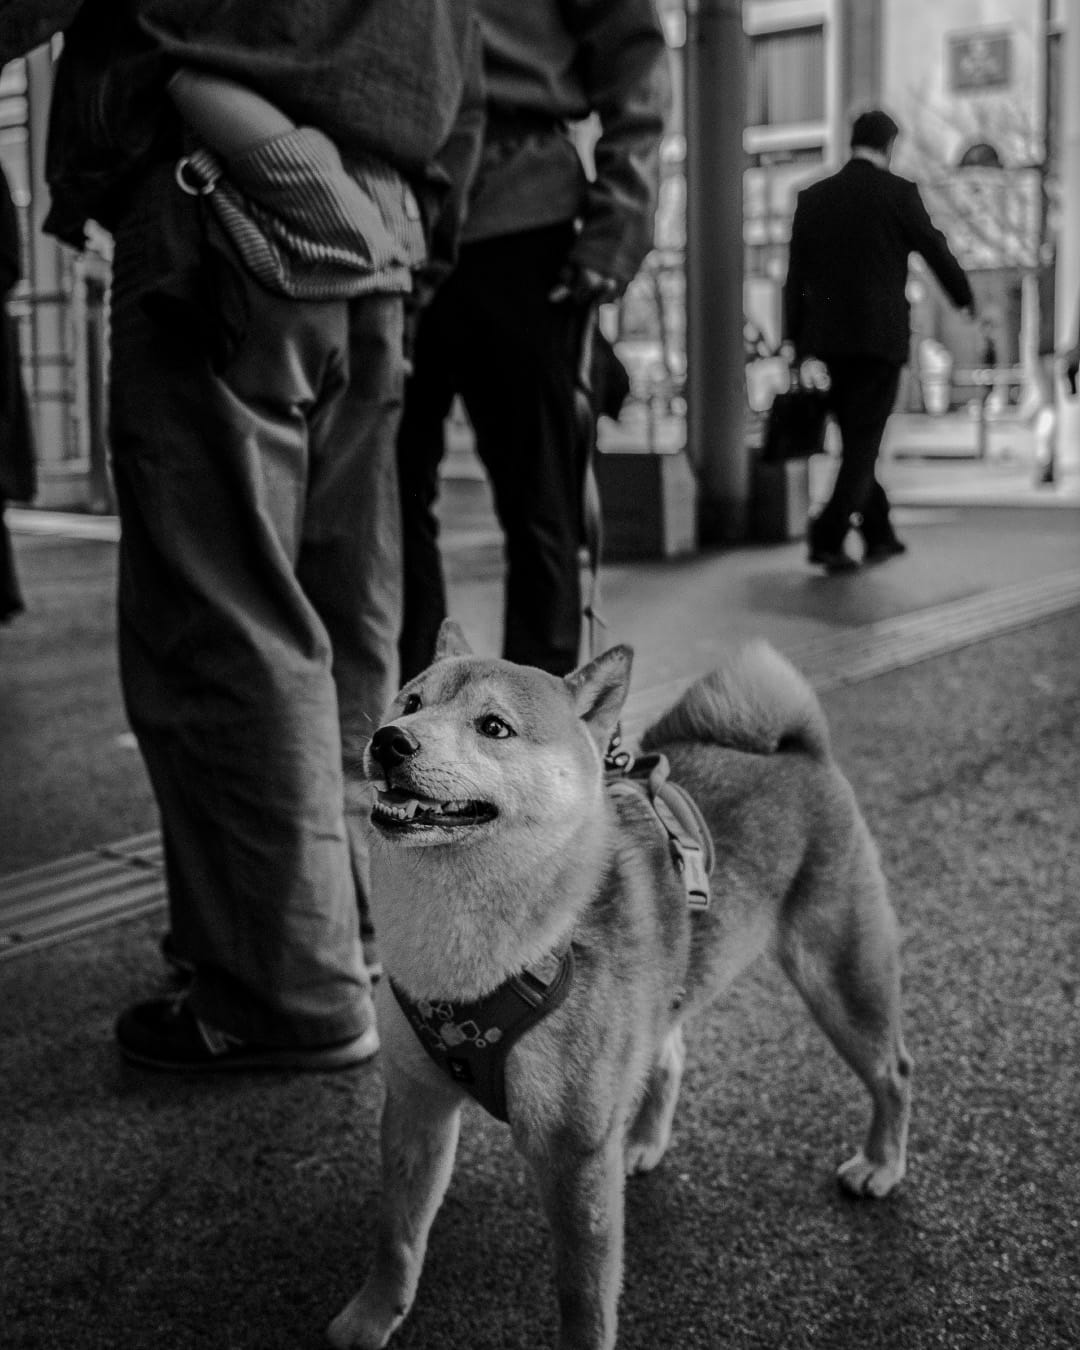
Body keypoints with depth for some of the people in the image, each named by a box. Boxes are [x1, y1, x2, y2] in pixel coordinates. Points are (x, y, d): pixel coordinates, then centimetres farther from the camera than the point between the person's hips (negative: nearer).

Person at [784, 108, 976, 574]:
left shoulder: (812, 197, 7)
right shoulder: (898, 192, -4)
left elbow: (796, 276, 6)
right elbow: (935, 251, 5)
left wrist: (798, 345, 8)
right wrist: (965, 297, 22)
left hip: (828, 340, 4)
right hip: (881, 335, -4)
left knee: (856, 437, 15)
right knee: (863, 443, -2)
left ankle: (878, 534, 24)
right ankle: (828, 537, -14)